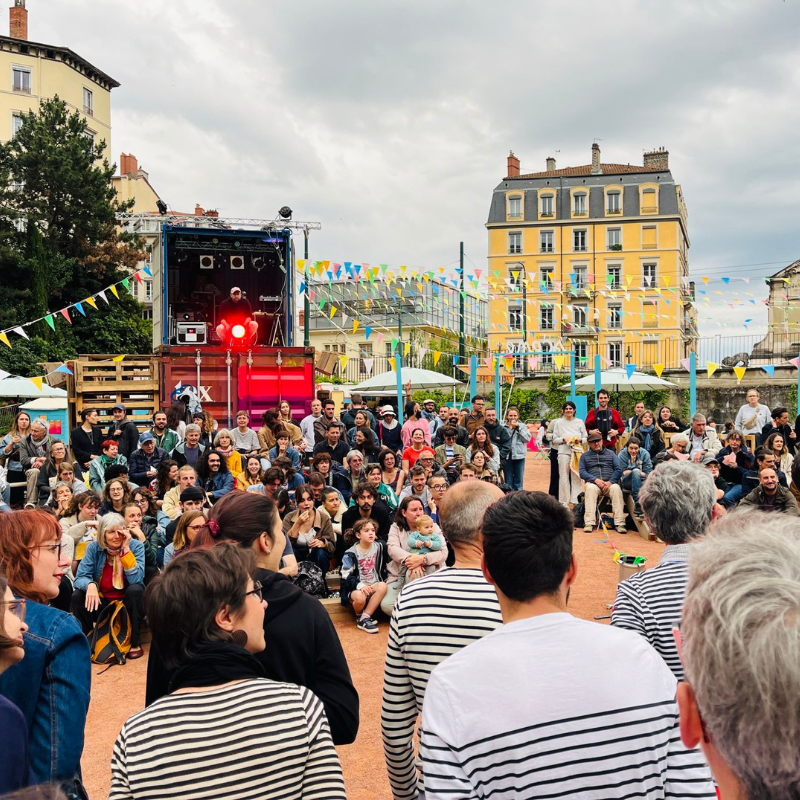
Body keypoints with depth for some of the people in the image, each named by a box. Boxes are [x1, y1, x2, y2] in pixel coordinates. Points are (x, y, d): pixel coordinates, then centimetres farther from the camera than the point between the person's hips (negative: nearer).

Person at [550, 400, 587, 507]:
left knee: (576, 477, -2)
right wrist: (564, 439, -11)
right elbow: (554, 439, 6)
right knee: (564, 476, -2)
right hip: (564, 451, -1)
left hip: (577, 451, 1)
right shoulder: (559, 423, 8)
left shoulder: (580, 422, 12)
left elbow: (586, 438, 11)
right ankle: (564, 501, 3)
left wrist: (580, 440, -9)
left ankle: (576, 500, 3)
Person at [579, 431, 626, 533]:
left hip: (609, 483, 1)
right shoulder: (585, 456, 20)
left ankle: (620, 523, -35)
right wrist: (595, 480, -13)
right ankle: (589, 523, -40)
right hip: (593, 482, -1)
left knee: (616, 488, -33)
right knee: (590, 488, -36)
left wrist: (610, 482, -10)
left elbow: (618, 469, 8)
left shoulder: (610, 453, 21)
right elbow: (582, 472, 5)